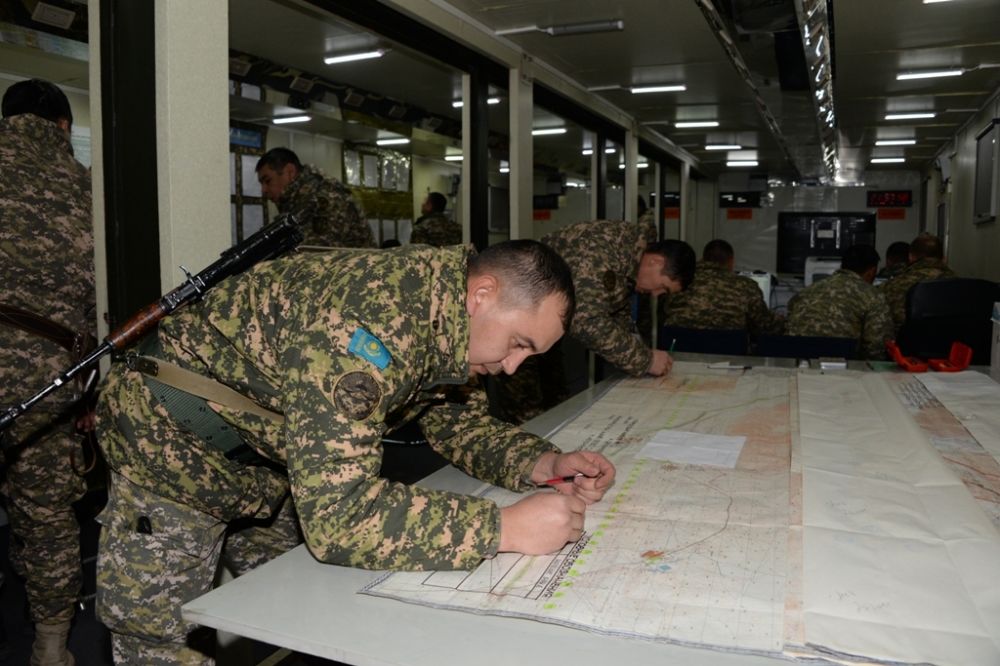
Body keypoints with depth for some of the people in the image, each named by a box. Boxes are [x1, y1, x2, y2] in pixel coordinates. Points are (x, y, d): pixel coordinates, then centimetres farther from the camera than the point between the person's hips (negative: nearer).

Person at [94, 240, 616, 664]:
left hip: (266, 463, 8)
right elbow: (338, 512, -42)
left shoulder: (448, 321, -8)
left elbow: (457, 421, 5)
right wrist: (506, 528, -39)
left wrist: (544, 464, -12)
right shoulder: (371, 322, -37)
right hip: (174, 445, -7)